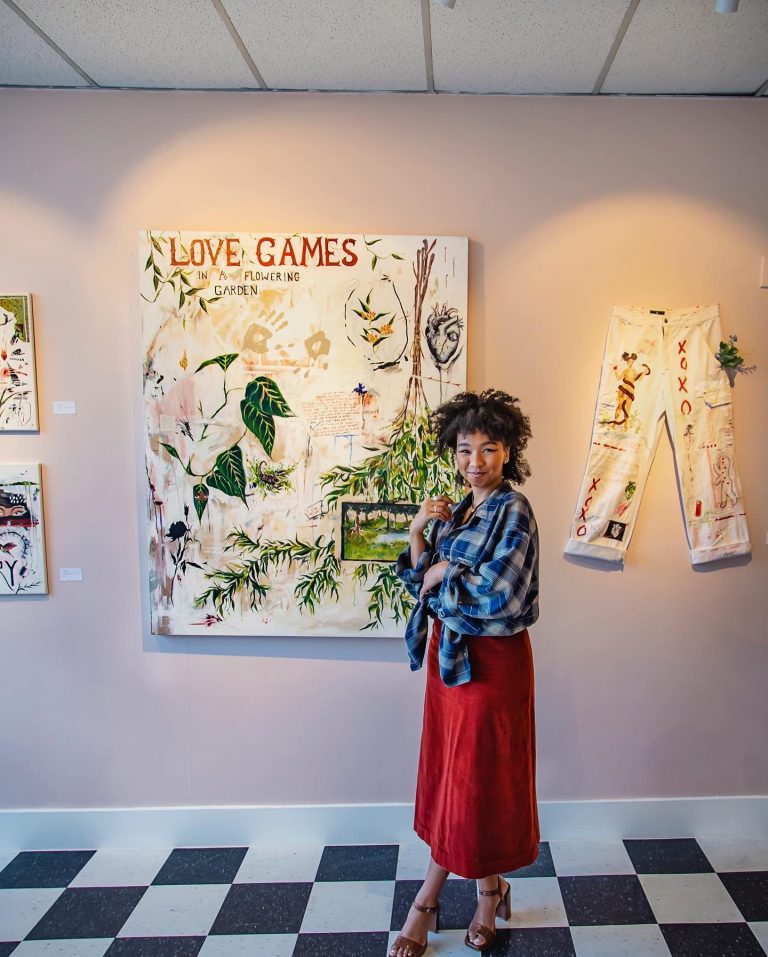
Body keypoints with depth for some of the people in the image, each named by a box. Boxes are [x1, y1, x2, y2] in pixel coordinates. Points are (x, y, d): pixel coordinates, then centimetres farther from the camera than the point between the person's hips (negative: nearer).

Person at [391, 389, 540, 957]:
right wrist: (418, 534, -7)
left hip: (490, 659, -8)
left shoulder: (514, 511, -14)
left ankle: (427, 902, 23)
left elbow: (501, 594, -25)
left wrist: (445, 574, -12)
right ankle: (489, 890, 33)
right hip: (448, 653, 8)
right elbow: (423, 584, 7)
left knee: (473, 776, 6)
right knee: (449, 772, 15)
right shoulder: (456, 511, 8)